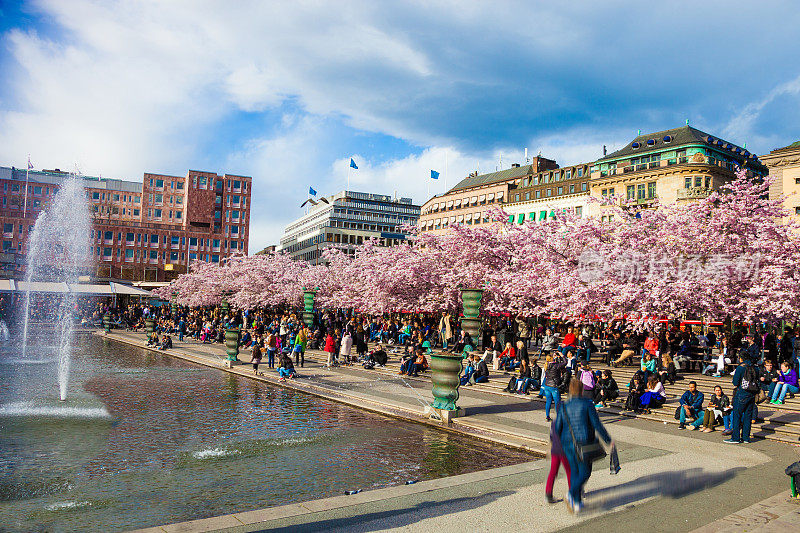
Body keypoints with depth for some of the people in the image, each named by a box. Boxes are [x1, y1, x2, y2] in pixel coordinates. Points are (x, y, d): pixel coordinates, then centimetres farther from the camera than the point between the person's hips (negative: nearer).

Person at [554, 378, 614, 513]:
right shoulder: (587, 404, -10)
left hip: (568, 443, 4)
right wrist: (608, 440, -3)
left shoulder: (564, 407, 1)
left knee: (574, 471, 18)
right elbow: (597, 424, -12)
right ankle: (572, 493, -11)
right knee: (585, 472, 10)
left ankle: (577, 502, 21)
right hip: (584, 444, -4)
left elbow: (557, 428, 3)